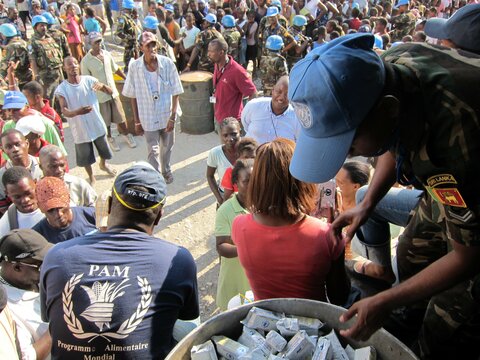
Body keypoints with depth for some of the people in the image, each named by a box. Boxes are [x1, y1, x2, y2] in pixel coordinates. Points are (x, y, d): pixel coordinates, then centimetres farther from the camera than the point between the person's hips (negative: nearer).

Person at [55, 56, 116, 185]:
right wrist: (77, 112, -44)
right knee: (85, 157, 13)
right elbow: (64, 111, -23)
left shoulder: (89, 80, -9)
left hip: (97, 124, 2)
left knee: (103, 150, 23)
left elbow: (110, 92, -10)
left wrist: (102, 86, -32)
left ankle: (103, 165, 56)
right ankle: (91, 177, 40)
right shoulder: (62, 89, -14)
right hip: (80, 128, -2)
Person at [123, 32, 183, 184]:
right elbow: (133, 96, -4)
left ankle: (166, 171, 48)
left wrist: (173, 117, -12)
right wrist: (137, 121, -2)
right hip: (148, 117, -1)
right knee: (153, 151, 2)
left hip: (167, 115, 2)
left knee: (166, 147, 21)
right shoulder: (134, 67, -13)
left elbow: (175, 92, -7)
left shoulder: (167, 63, -14)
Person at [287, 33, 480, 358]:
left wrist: (384, 303, -20)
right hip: (449, 185, 6)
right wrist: (366, 205, -5)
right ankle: (410, 331, 44)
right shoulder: (388, 68, -22)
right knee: (411, 257, 18)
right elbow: (395, 145, 1)